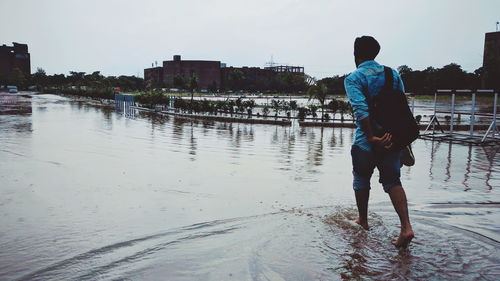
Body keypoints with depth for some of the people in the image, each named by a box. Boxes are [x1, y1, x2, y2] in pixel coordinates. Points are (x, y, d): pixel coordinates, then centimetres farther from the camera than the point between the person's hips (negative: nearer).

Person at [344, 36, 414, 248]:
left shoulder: (353, 78, -6)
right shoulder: (393, 74, 9)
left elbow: (361, 109, -20)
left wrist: (372, 137, -22)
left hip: (366, 141, -4)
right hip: (393, 138, 4)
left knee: (361, 181, 16)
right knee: (392, 180, 10)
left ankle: (363, 220, 32)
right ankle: (406, 227, -6)